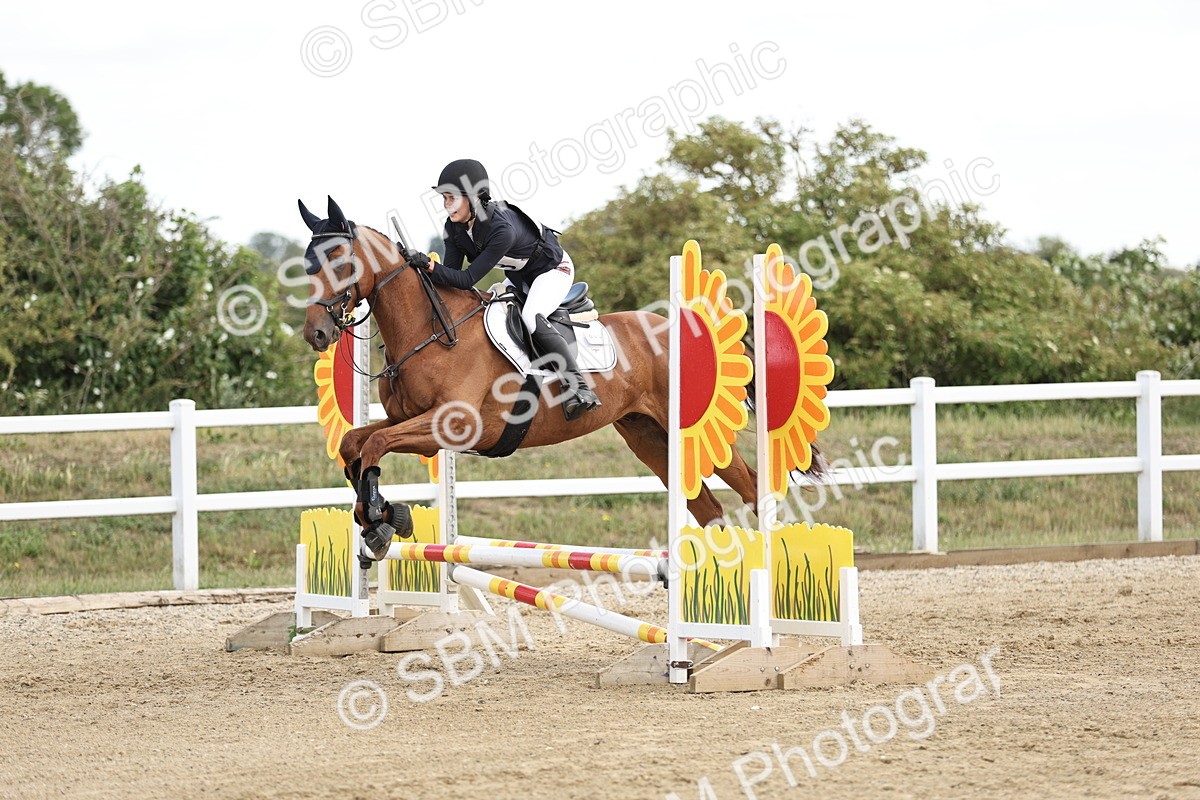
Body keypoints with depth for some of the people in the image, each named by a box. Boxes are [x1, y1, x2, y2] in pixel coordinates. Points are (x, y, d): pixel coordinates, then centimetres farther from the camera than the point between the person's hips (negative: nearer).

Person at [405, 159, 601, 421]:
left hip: (553, 269, -9)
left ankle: (578, 387, -31)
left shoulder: (502, 229, -39)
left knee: (531, 318, -32)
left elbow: (468, 279, -38)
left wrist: (430, 266, -49)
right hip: (519, 277, 9)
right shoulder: (455, 226, -14)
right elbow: (452, 272, -10)